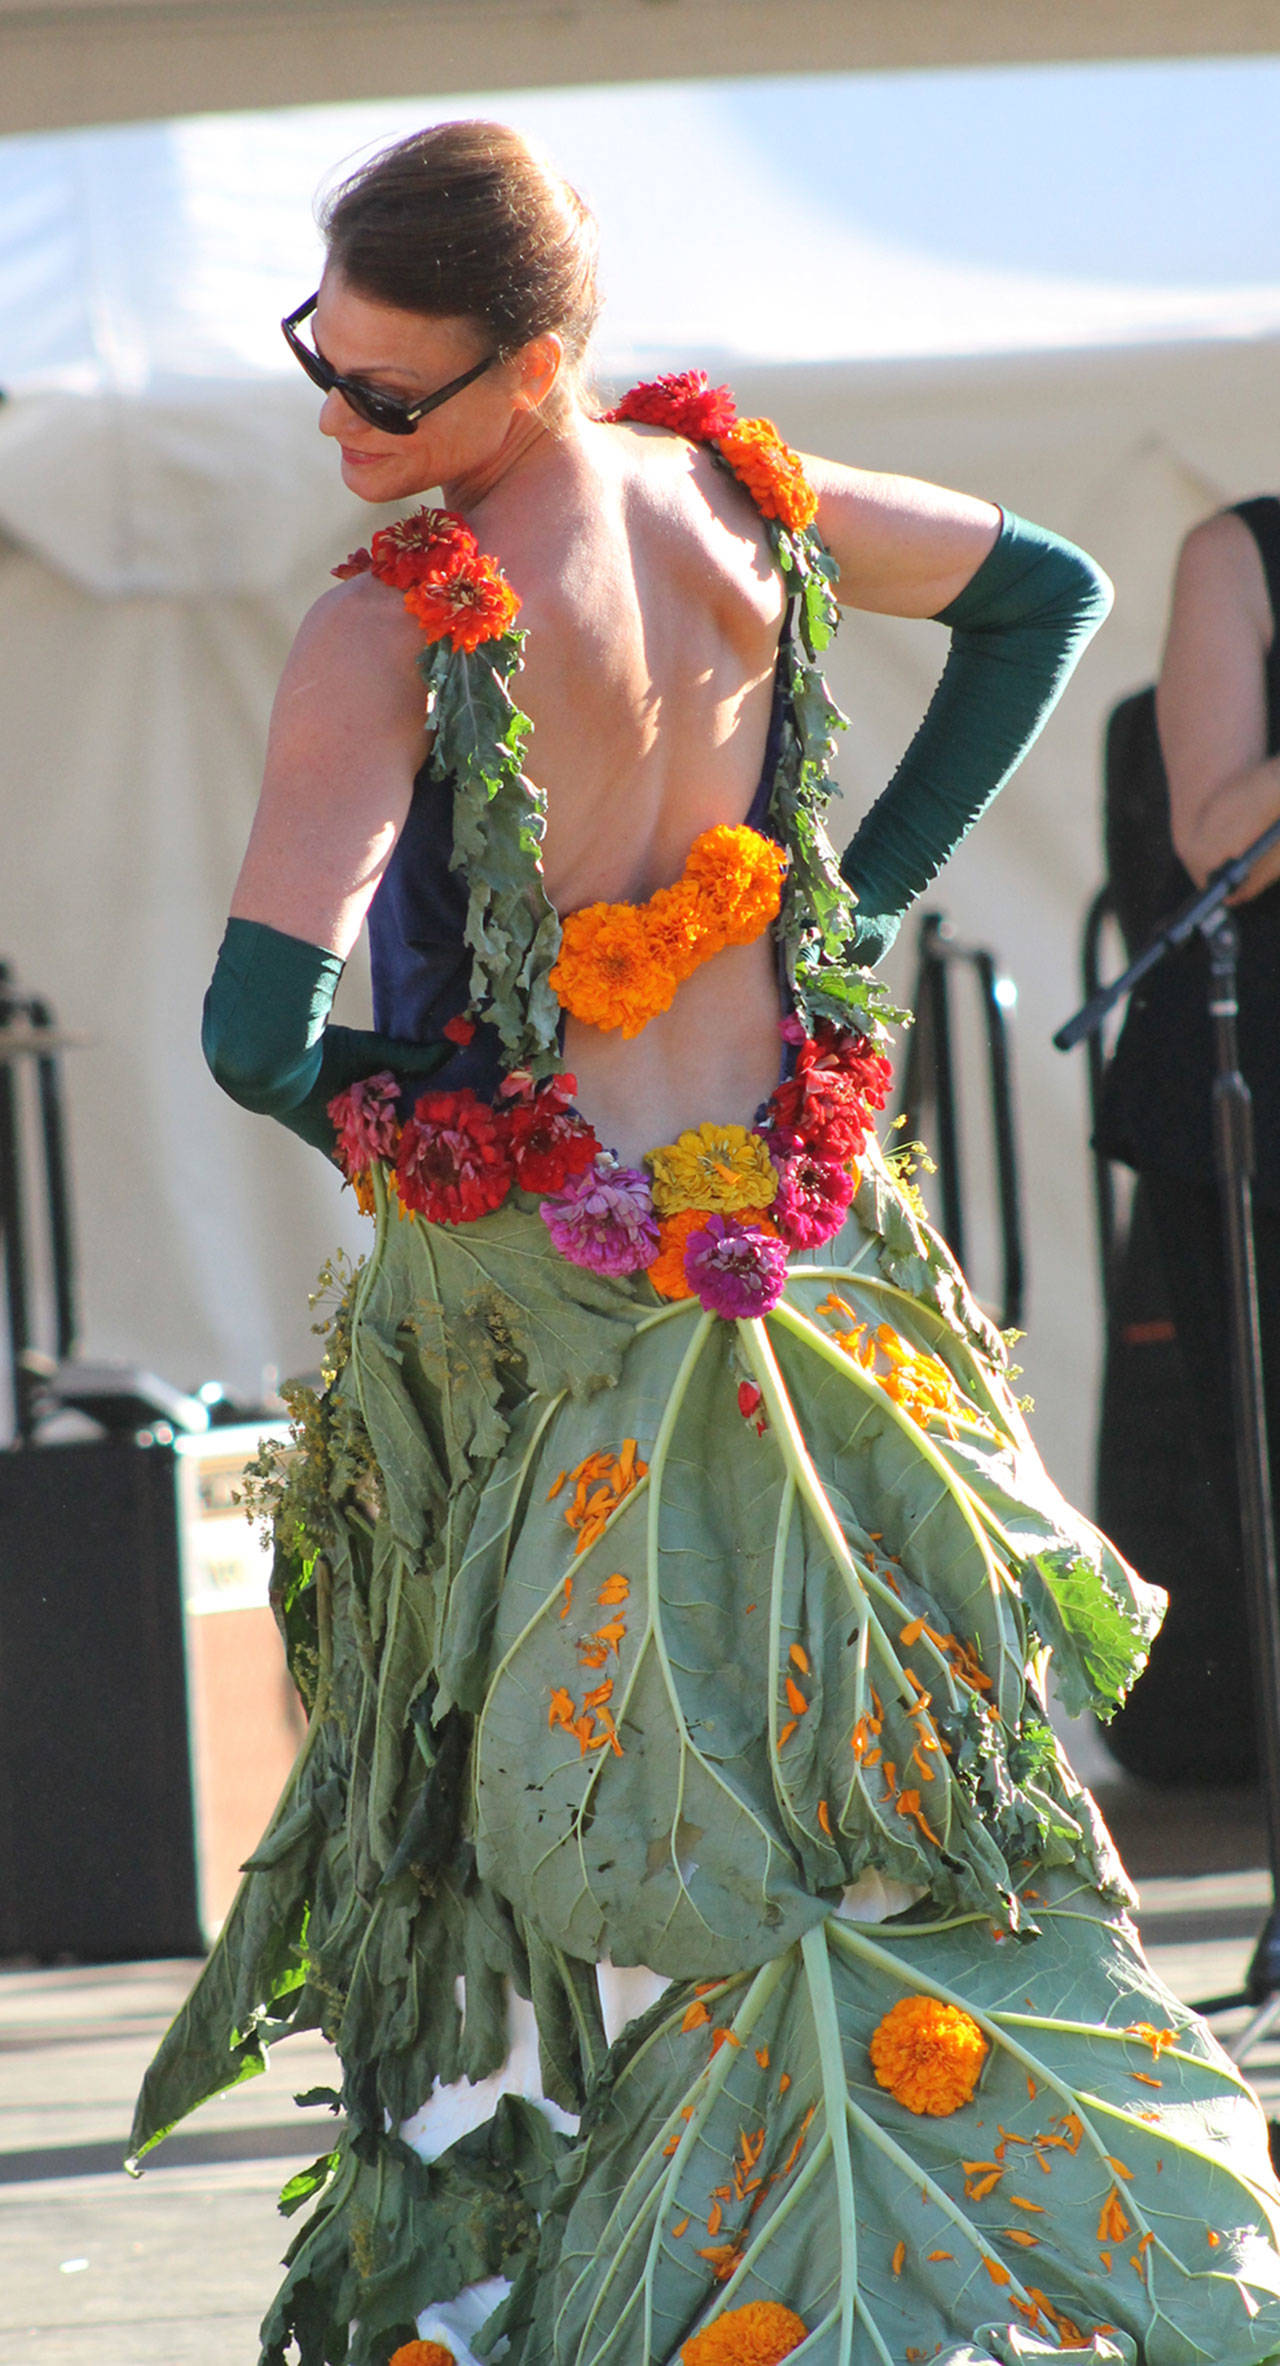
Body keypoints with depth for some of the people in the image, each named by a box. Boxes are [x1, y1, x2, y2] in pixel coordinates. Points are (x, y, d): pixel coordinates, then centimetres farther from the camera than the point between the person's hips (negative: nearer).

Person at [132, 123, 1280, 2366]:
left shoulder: (393, 630, -21)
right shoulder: (742, 496, -2)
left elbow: (261, 1027, -27)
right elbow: (1044, 596, 16)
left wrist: (369, 1105, -3)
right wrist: (865, 890, 14)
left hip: (533, 1292, -6)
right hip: (791, 1227, 6)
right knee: (848, 1783, 12)